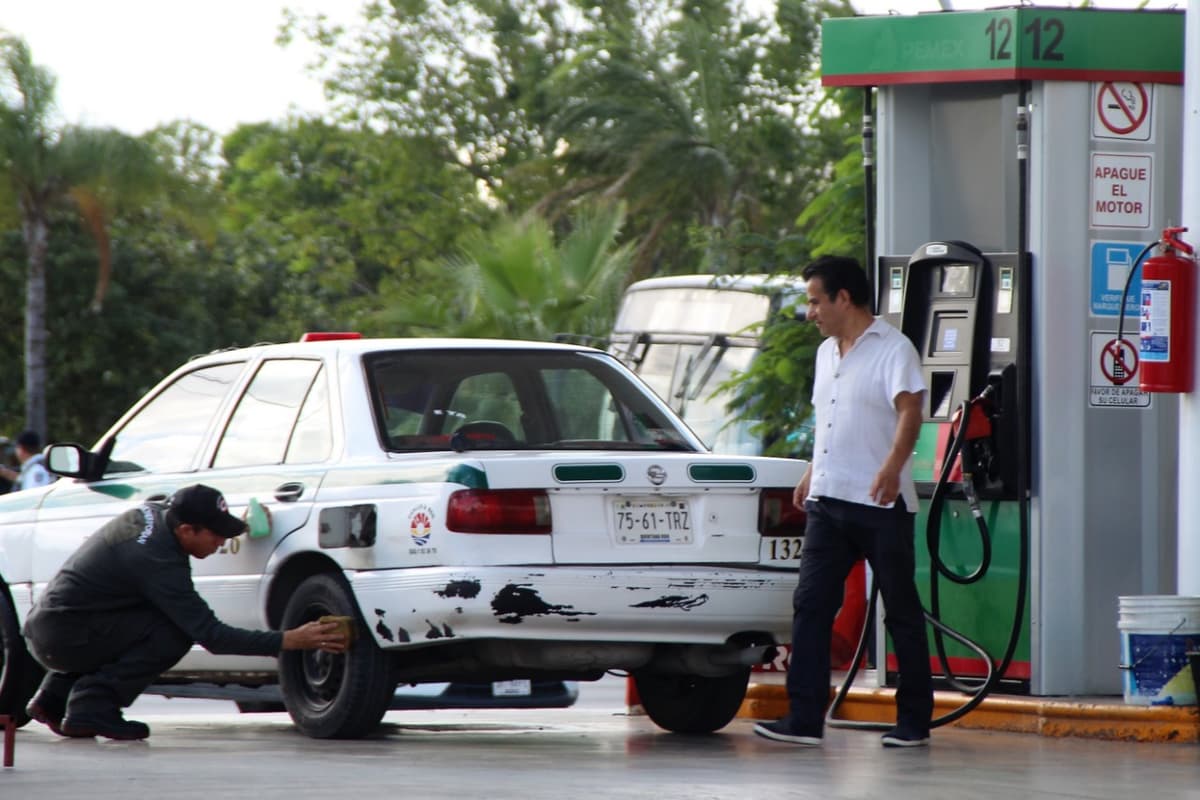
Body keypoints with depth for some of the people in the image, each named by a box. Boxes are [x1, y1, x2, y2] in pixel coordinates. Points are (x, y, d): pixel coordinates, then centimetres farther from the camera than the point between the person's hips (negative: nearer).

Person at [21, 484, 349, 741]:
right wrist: (287, 641, -25)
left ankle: (54, 698, 22)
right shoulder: (159, 562, -23)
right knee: (173, 634, -17)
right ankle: (91, 705, -13)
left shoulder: (151, 513, 2)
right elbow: (212, 636, -24)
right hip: (62, 636, -9)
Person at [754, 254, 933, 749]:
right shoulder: (827, 353, 17)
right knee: (810, 605, -2)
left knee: (901, 612, 2)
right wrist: (812, 473, 28)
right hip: (828, 502, 8)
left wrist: (892, 466, -36)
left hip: (881, 504, -8)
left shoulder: (893, 349, -9)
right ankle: (805, 718, -3)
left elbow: (910, 412, -21)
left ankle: (914, 721, 8)